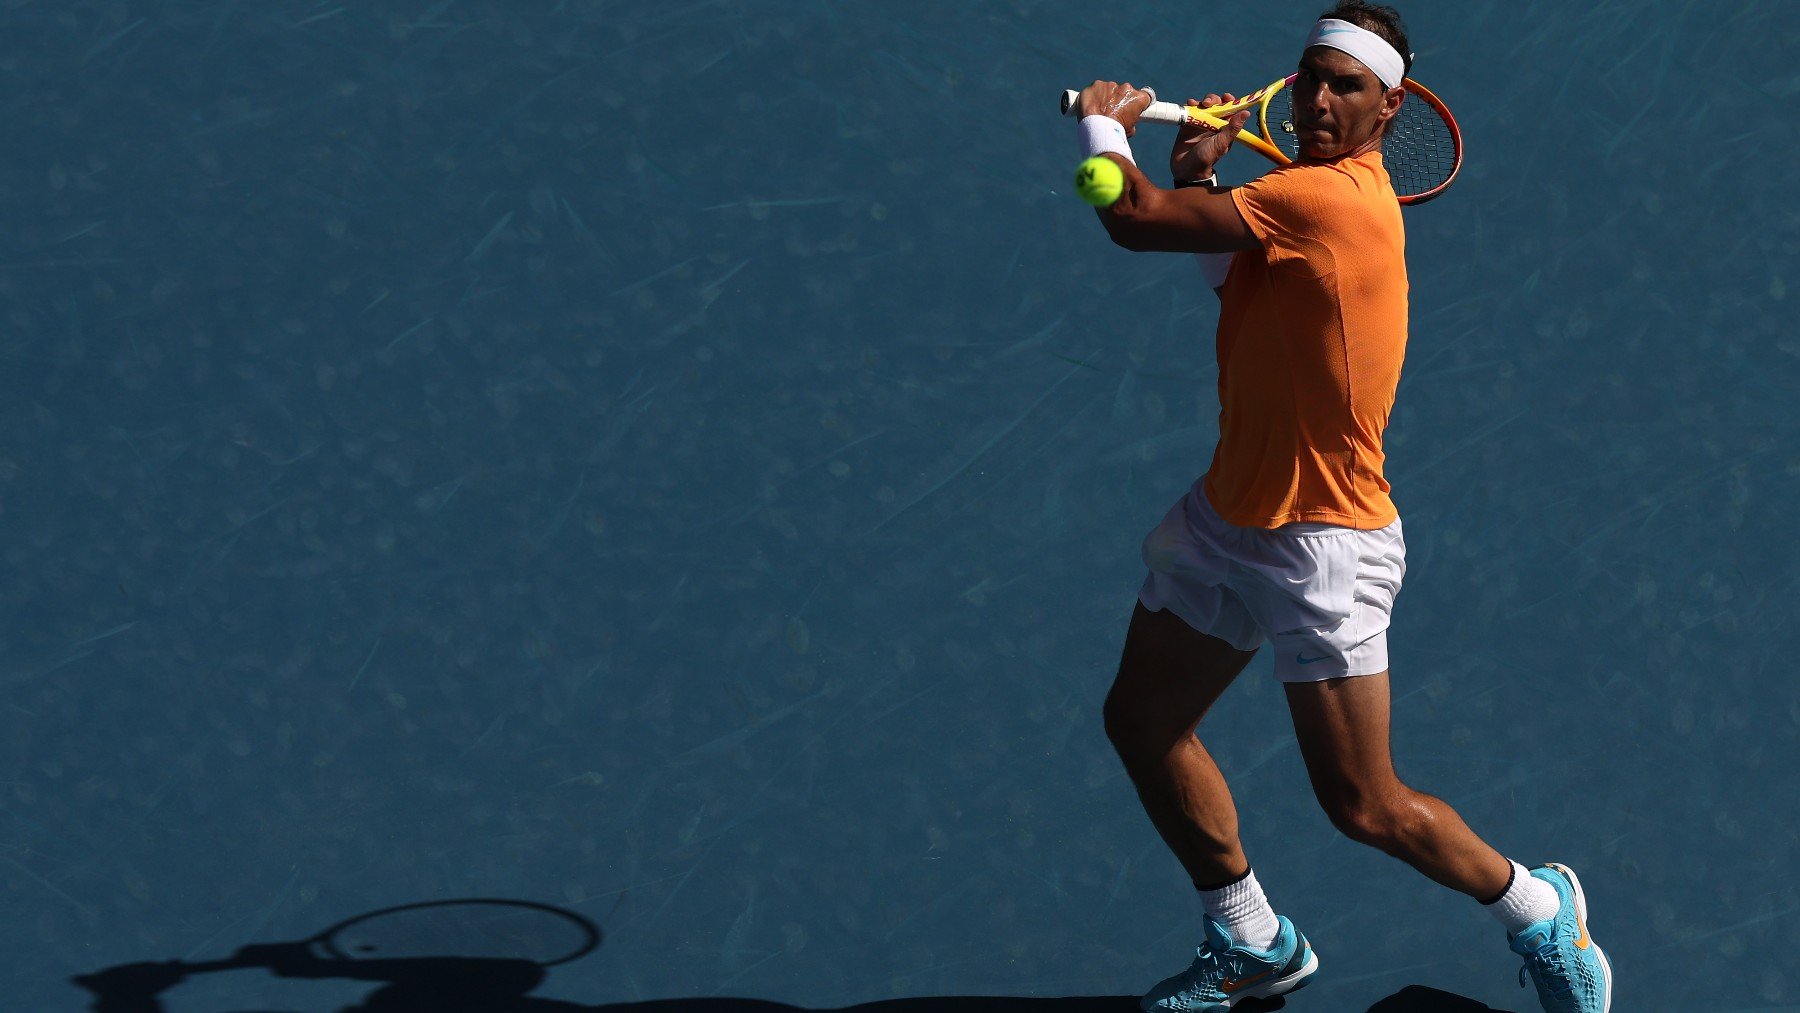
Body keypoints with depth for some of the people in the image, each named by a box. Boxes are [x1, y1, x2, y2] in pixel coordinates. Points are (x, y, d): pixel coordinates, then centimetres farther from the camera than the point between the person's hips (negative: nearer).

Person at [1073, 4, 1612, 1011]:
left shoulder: (1329, 196, -23)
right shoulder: (1306, 194, 7)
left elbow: (1136, 220, -24)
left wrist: (1107, 124, -5)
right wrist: (1203, 174, 1)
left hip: (1321, 540, -10)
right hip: (1231, 513, 10)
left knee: (1364, 806, -4)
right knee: (1142, 719, 14)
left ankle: (1540, 909, 22)